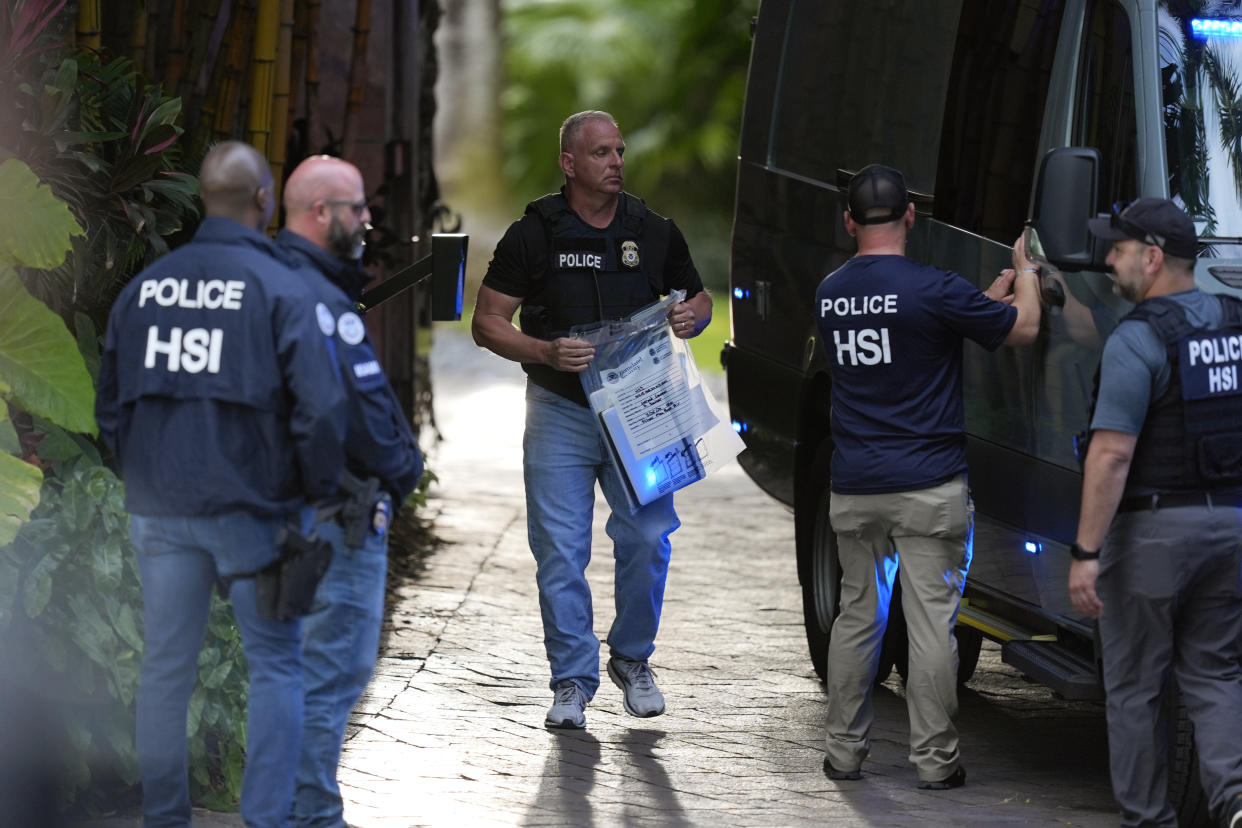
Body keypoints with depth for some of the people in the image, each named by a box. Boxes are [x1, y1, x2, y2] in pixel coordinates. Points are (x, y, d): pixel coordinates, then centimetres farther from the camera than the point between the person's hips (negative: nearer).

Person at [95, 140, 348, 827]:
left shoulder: (143, 287, 6)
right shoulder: (280, 289, -9)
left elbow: (110, 407, 13)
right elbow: (320, 407, -15)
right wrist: (319, 490, -2)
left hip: (159, 508, 4)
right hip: (249, 507, -4)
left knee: (165, 666, 11)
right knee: (276, 664, 5)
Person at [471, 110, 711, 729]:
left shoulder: (654, 233, 9)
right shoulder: (534, 236, -1)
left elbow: (698, 299, 22)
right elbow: (488, 323, 0)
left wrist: (691, 317, -3)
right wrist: (546, 352, -18)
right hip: (560, 414, -2)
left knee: (648, 537, -5)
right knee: (560, 551, -3)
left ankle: (632, 658, 17)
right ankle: (572, 680, 8)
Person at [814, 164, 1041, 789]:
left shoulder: (830, 294, 6)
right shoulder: (931, 291, -14)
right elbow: (1022, 329, -3)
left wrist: (994, 293, 19)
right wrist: (1025, 273, 15)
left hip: (853, 490, 5)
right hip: (927, 487, -5)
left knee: (856, 615, 14)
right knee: (931, 621, -1)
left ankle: (844, 752, 16)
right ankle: (933, 758, 1)